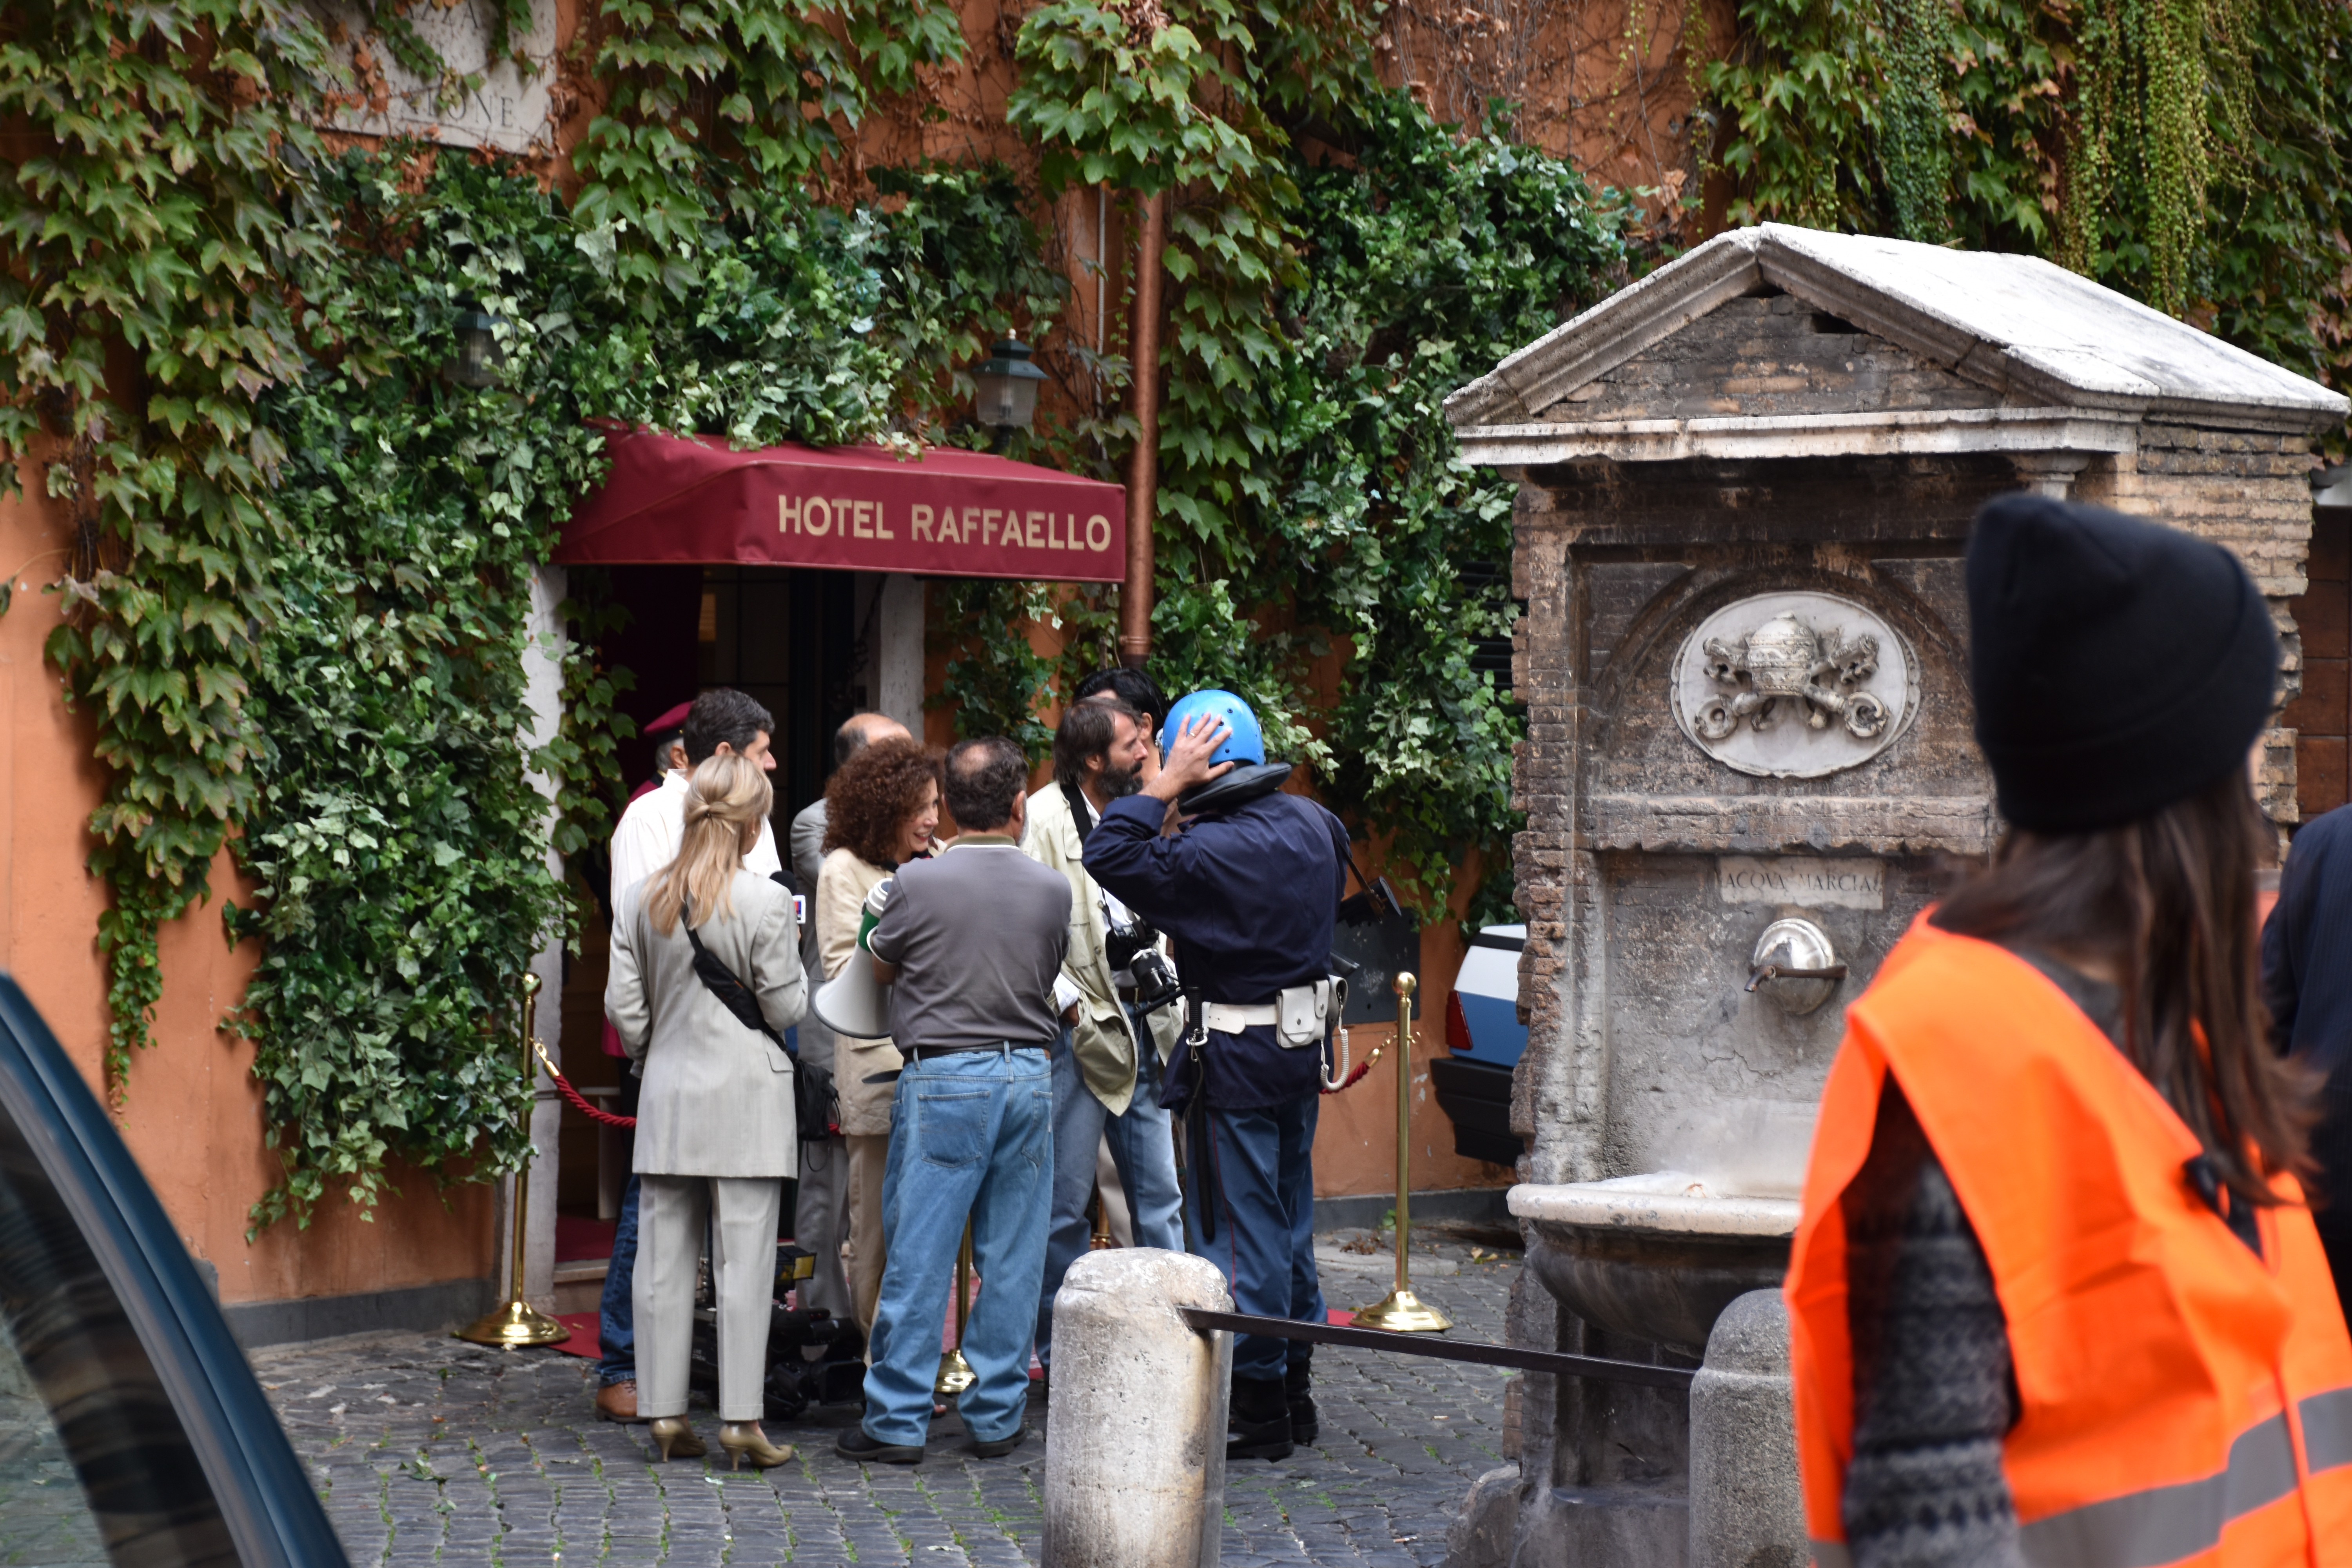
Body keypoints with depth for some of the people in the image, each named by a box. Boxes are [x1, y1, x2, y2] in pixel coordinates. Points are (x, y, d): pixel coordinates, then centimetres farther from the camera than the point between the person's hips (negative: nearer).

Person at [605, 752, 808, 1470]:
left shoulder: (640, 900, 2)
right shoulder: (765, 901, -11)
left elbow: (623, 1007, 5)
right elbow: (785, 1008, -7)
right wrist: (791, 953, 9)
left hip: (668, 1094, 4)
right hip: (748, 1095, -4)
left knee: (664, 1257, 8)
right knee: (744, 1261, 0)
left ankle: (664, 1412, 10)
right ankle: (740, 1418, -1)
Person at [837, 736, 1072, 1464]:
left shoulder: (917, 883, -9)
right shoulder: (1053, 890, -1)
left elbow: (881, 968, 7)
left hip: (942, 1081, -3)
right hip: (1027, 1076, 3)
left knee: (919, 1253, 1)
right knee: (1012, 1258, 8)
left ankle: (898, 1420, 3)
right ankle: (997, 1416, 13)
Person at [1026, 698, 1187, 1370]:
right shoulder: (1043, 820, -10)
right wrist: (1072, 1010, -17)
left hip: (1144, 1025, 7)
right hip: (1078, 1032, -7)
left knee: (1160, 1196, 9)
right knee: (1066, 1202, 0)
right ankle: (1058, 1352, 8)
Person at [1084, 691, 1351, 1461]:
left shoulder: (1208, 853, -23)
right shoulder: (1313, 823, 2)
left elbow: (1108, 857, -17)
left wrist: (1164, 787, -15)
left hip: (1236, 1054, -8)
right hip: (1305, 1039, 8)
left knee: (1236, 1224, -1)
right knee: (1289, 1209, 18)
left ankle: (1256, 1404, 3)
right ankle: (1296, 1384, 27)